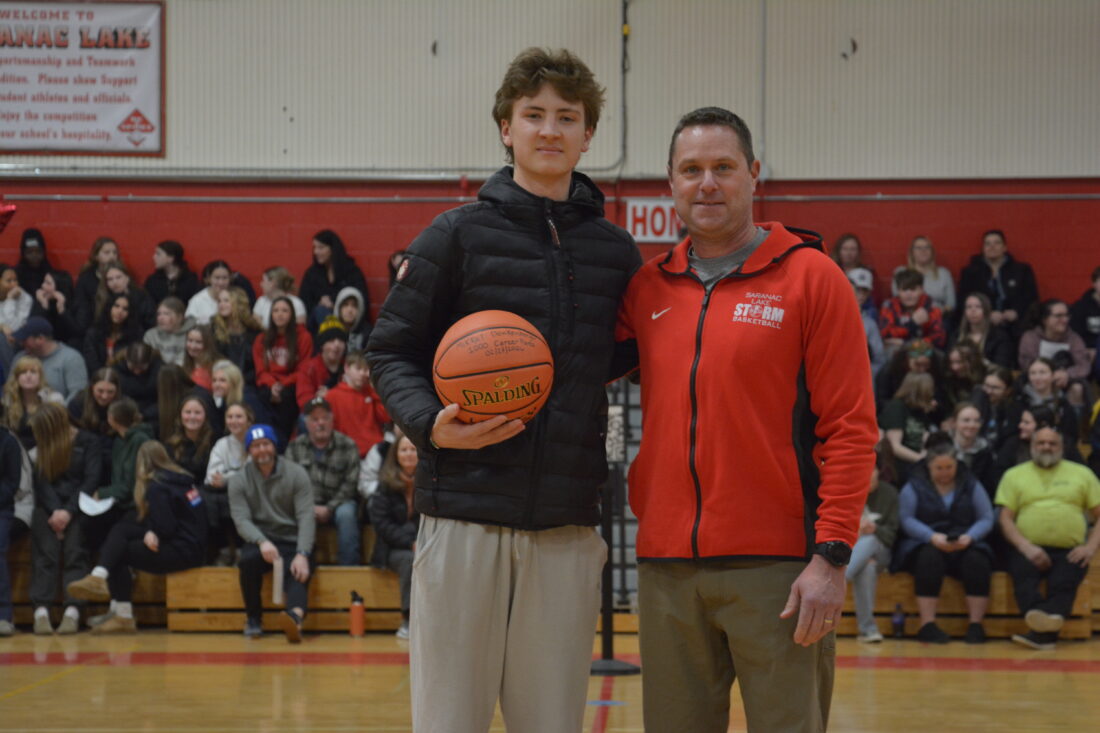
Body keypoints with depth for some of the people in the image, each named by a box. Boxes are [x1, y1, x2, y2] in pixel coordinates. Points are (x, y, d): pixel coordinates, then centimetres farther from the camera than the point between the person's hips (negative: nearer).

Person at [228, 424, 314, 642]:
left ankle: (295, 616, -64)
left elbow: (306, 517, -9)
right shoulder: (239, 480, 3)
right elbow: (242, 520, -8)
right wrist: (262, 542, -31)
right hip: (258, 541, 1)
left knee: (299, 572, -32)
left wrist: (302, 554, -25)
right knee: (248, 559, -33)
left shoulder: (296, 474, 0)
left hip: (293, 542, -1)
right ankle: (253, 616, -11)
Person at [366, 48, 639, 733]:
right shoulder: (460, 234, 2)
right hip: (466, 512, -3)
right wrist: (431, 423, -13)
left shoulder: (616, 251, 11)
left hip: (568, 525, 3)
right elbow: (391, 349, 3)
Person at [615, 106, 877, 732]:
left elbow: (851, 428, -6)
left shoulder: (810, 276, -1)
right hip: (667, 569, 4)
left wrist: (832, 557, -12)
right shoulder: (649, 288, 11)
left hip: (777, 566, -4)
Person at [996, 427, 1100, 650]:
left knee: (1064, 581, -32)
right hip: (1030, 551, 0)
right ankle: (1046, 629, -53)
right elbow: (1006, 518, 7)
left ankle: (1040, 631, -50)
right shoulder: (1014, 475, 16)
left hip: (1070, 551, 0)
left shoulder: (1082, 474, 17)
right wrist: (1026, 547, -11)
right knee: (1022, 573, -33)